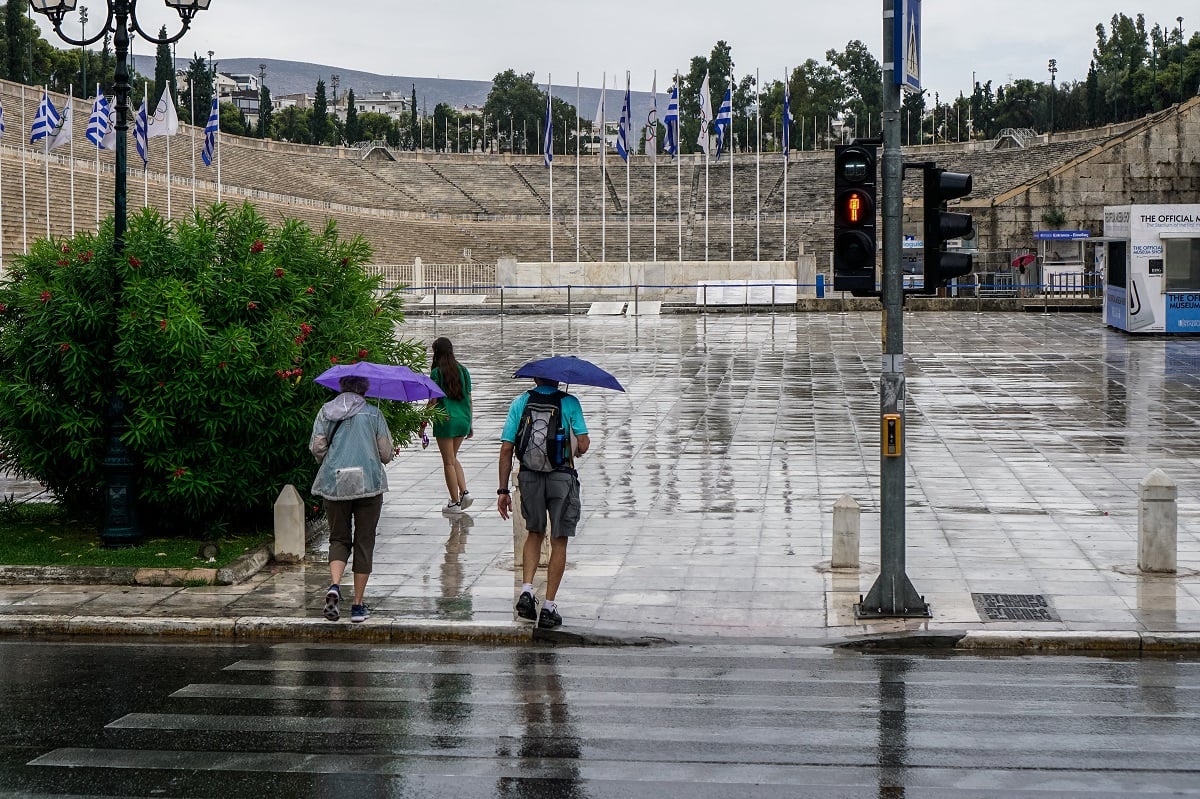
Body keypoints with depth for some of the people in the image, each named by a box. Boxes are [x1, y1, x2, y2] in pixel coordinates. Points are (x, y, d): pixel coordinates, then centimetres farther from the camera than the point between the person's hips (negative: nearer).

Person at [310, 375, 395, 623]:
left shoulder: (326, 410, 6)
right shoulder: (373, 413, 2)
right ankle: (358, 605, 7)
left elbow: (316, 447, 0)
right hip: (369, 482, -1)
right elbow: (386, 454, 0)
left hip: (334, 483, 1)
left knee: (339, 539, 12)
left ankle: (334, 586, -16)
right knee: (364, 542, 6)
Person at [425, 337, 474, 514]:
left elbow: (433, 401, -9)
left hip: (445, 420, -5)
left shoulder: (437, 372, -8)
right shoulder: (463, 370, 7)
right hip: (463, 419, 5)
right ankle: (464, 492, 5)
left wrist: (423, 423, 0)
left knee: (449, 462, 2)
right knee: (453, 458, 20)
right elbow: (468, 398, 11)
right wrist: (470, 424, 18)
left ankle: (455, 502, 4)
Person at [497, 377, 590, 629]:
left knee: (534, 533, 23)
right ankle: (548, 607, 8)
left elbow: (506, 449, 1)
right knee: (559, 541, 8)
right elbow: (583, 445, -6)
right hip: (562, 476, -2)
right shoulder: (570, 403, 0)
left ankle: (526, 590, 6)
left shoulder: (519, 403, 5)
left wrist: (503, 490, 5)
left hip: (529, 476, 2)